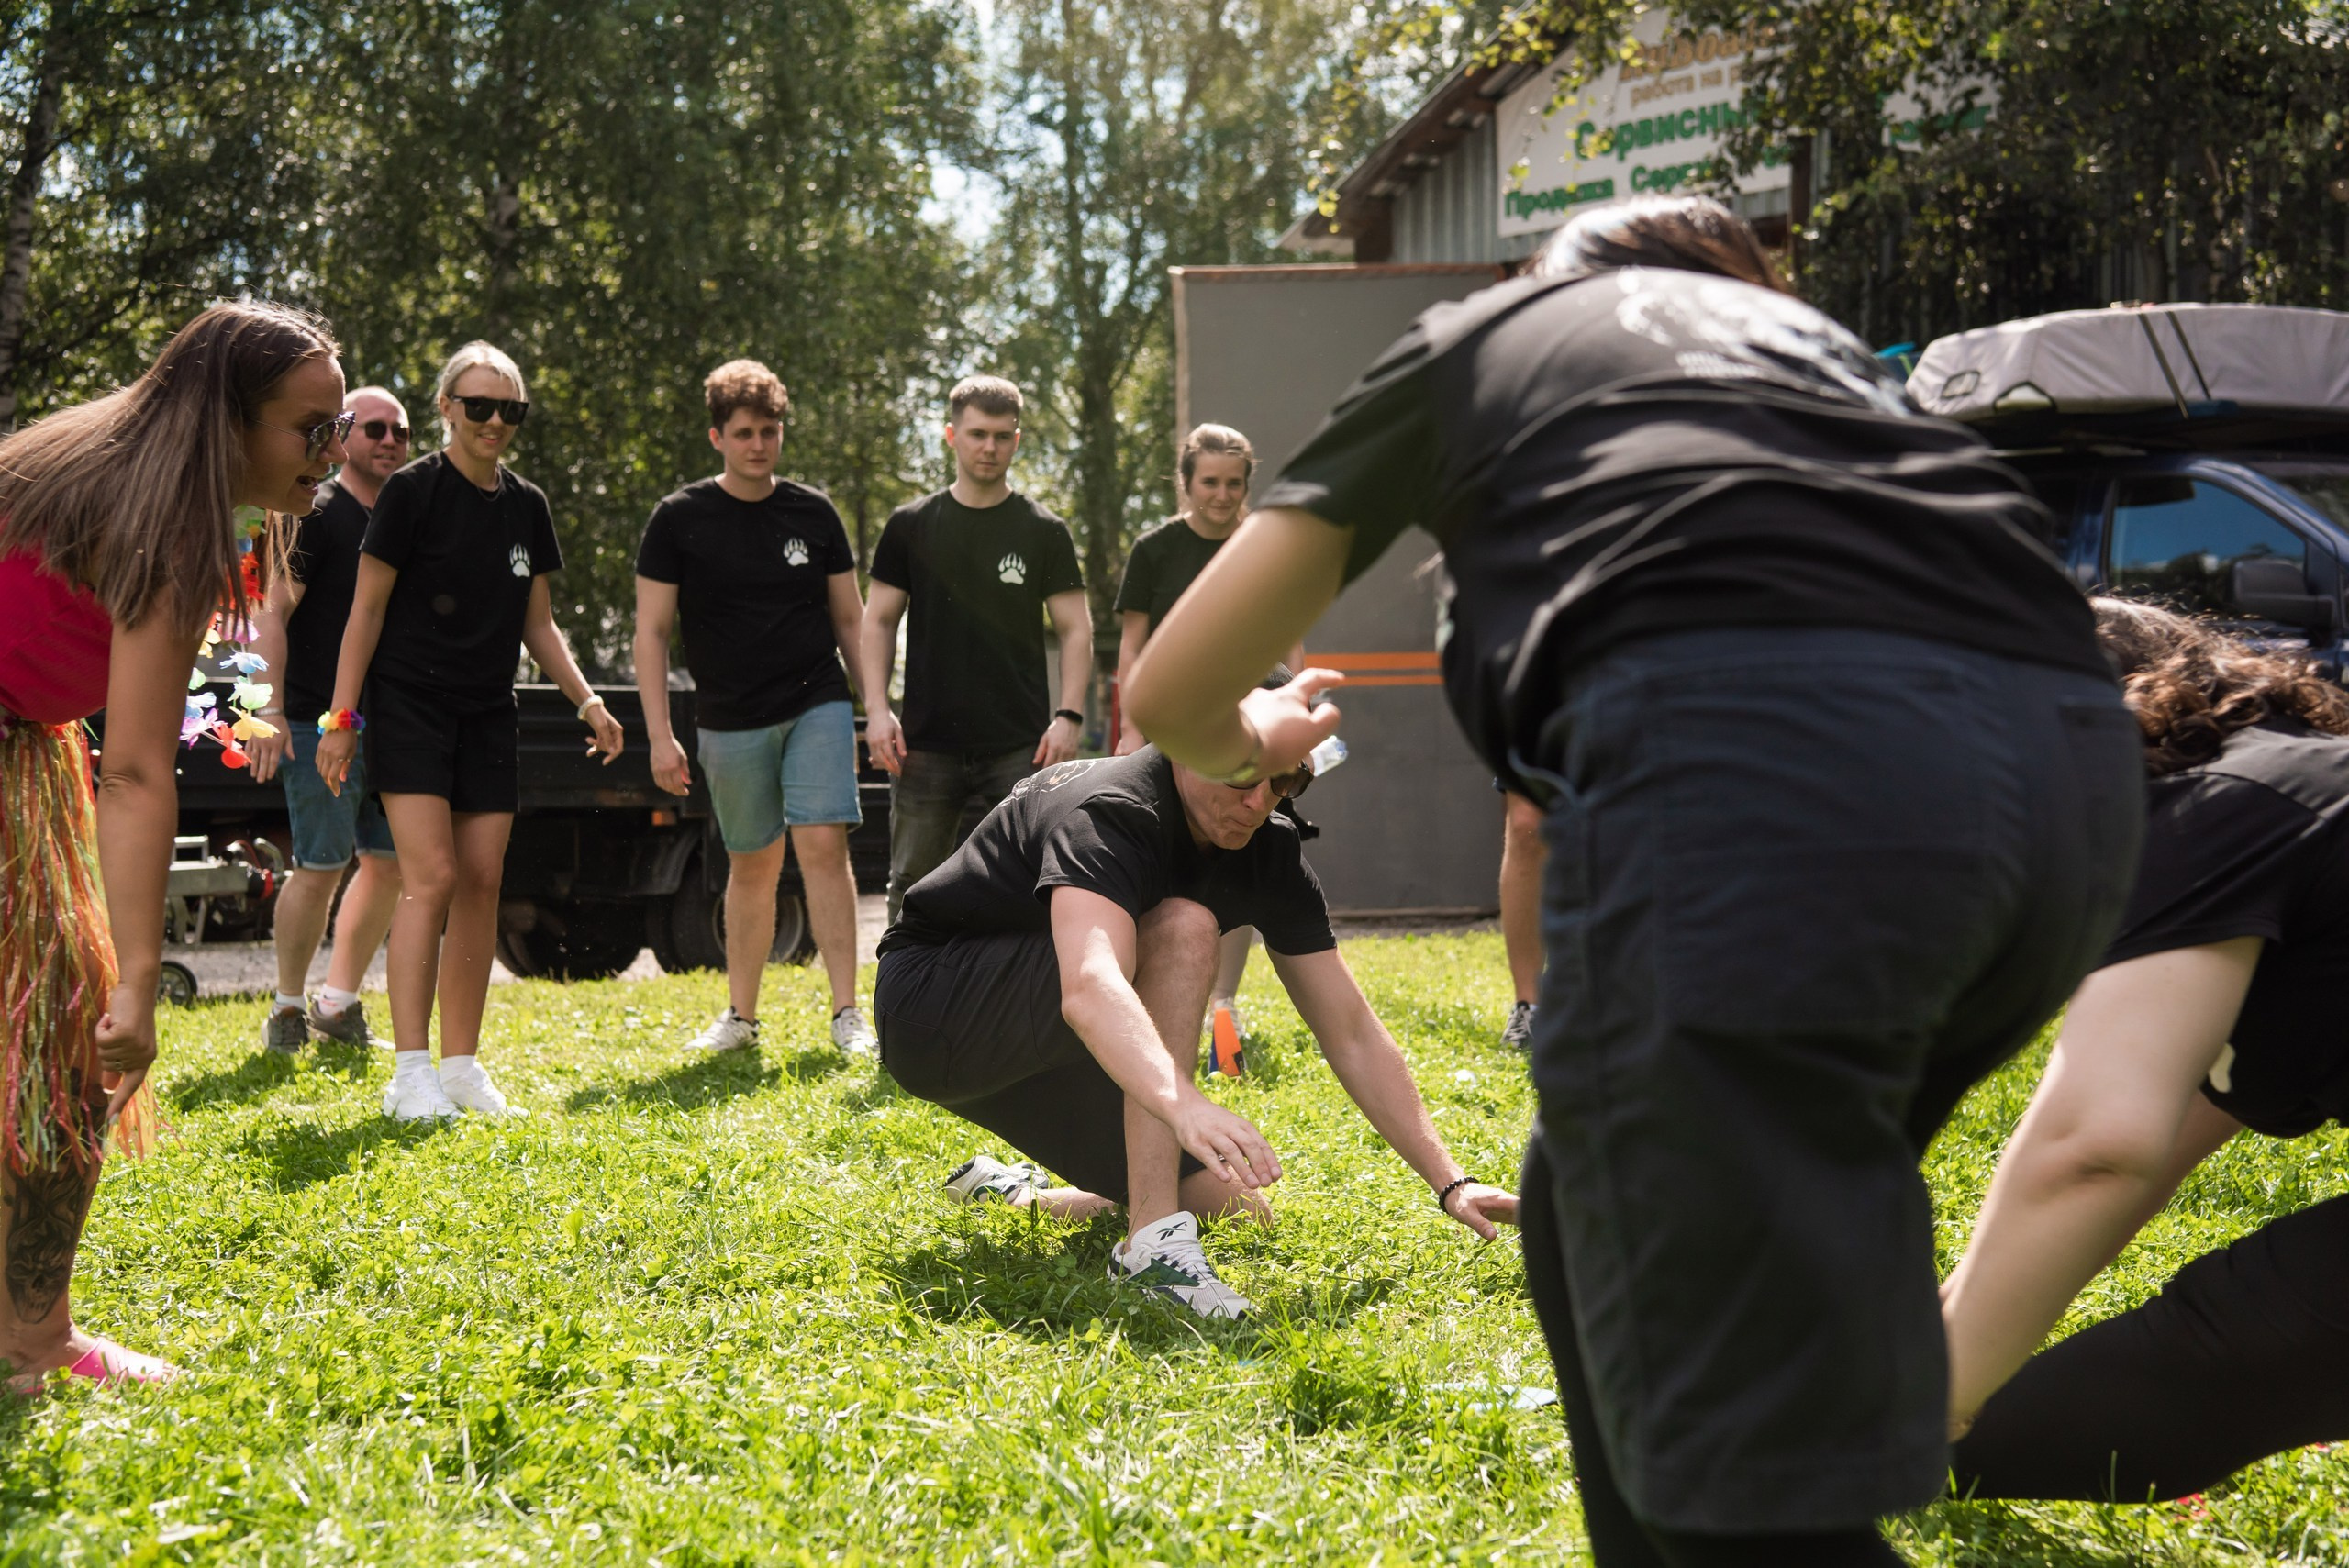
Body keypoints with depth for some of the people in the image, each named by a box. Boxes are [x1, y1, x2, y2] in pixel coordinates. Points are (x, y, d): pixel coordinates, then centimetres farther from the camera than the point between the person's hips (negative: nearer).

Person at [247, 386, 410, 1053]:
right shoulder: (315, 514, -6)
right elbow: (272, 613, -12)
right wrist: (271, 710, -21)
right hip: (321, 721, -7)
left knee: (391, 862, 7)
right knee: (320, 867, -7)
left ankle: (339, 1002, 18)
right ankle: (288, 1006, 7)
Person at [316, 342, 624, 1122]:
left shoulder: (527, 506, 11)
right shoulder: (412, 491, -6)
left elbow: (538, 624, 18)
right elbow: (367, 608, -5)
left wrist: (588, 700, 7)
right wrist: (342, 715, -10)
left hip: (488, 717, 6)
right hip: (409, 706, -6)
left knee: (482, 884, 3)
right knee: (431, 877, -14)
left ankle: (461, 1065, 11)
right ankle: (411, 1072, -12)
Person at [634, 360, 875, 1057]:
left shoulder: (813, 513, 5)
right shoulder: (679, 519, -1)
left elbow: (850, 620, 12)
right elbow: (651, 631, -1)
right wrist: (660, 734, -8)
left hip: (818, 707, 0)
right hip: (730, 723, 0)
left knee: (823, 845, -13)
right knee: (751, 866, 8)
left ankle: (847, 1014, -11)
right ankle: (740, 1016, 23)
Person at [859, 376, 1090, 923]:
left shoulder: (1044, 533, 5)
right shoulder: (911, 525, 7)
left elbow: (1076, 629, 4)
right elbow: (879, 621, 10)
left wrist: (1069, 715, -8)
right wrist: (877, 709, -2)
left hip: (1019, 749, -1)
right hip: (926, 747, 1)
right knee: (913, 888, 2)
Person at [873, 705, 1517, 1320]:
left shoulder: (1269, 853, -5)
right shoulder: (1108, 813, -29)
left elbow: (1351, 1033, -4)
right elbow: (1089, 988, -49)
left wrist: (1450, 1183, -12)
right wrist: (1188, 1107, -66)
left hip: (1033, 1055, 8)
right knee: (1181, 928, -31)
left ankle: (1009, 1195, 21)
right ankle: (1154, 1243, -33)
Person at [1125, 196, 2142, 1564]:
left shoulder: (1470, 338, 30)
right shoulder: (1811, 331, 39)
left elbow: (1172, 691, 31)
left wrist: (1249, 745, 53)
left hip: (1759, 766, -5)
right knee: (1609, 1228, 26)